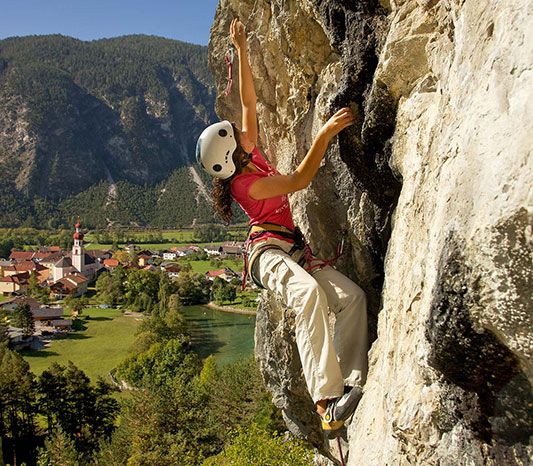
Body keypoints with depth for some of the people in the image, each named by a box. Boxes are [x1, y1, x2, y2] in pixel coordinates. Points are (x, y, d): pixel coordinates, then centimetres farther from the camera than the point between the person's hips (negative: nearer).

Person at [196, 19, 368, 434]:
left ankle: (350, 384, -25)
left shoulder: (250, 155, 11)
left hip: (295, 250, 8)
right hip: (268, 249, -8)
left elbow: (249, 100, 15)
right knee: (309, 293, -41)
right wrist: (326, 133, -17)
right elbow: (300, 180, -15)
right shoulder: (249, 185, -11)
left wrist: (242, 50, 14)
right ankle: (327, 403, -46)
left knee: (353, 296, -18)